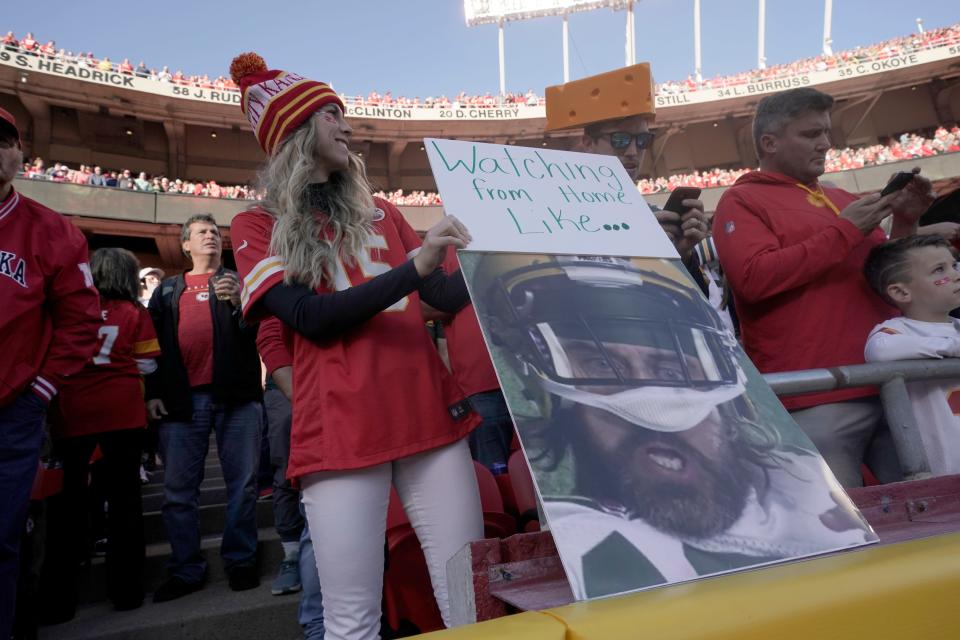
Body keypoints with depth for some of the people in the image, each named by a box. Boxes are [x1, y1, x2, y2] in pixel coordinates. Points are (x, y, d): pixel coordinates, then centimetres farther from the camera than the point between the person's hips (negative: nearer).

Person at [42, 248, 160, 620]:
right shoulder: (133, 312, -1)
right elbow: (146, 366, -1)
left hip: (71, 414, 2)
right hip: (122, 413, -1)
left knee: (68, 501, 10)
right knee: (124, 498, 8)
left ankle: (59, 599, 13)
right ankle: (125, 590, 13)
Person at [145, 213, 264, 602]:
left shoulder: (239, 281, 14)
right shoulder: (167, 290, 19)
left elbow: (258, 330, 2)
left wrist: (238, 303, -17)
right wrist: (153, 392, 3)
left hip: (236, 395, -1)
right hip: (182, 400, 2)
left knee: (242, 485, 1)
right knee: (178, 491, 4)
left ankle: (240, 562, 13)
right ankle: (186, 571, 14)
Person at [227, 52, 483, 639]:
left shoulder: (381, 213, 18)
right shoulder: (258, 227, 7)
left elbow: (446, 296, 13)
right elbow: (311, 317, -9)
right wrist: (413, 266, -17)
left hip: (431, 410, 4)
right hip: (340, 430, -3)